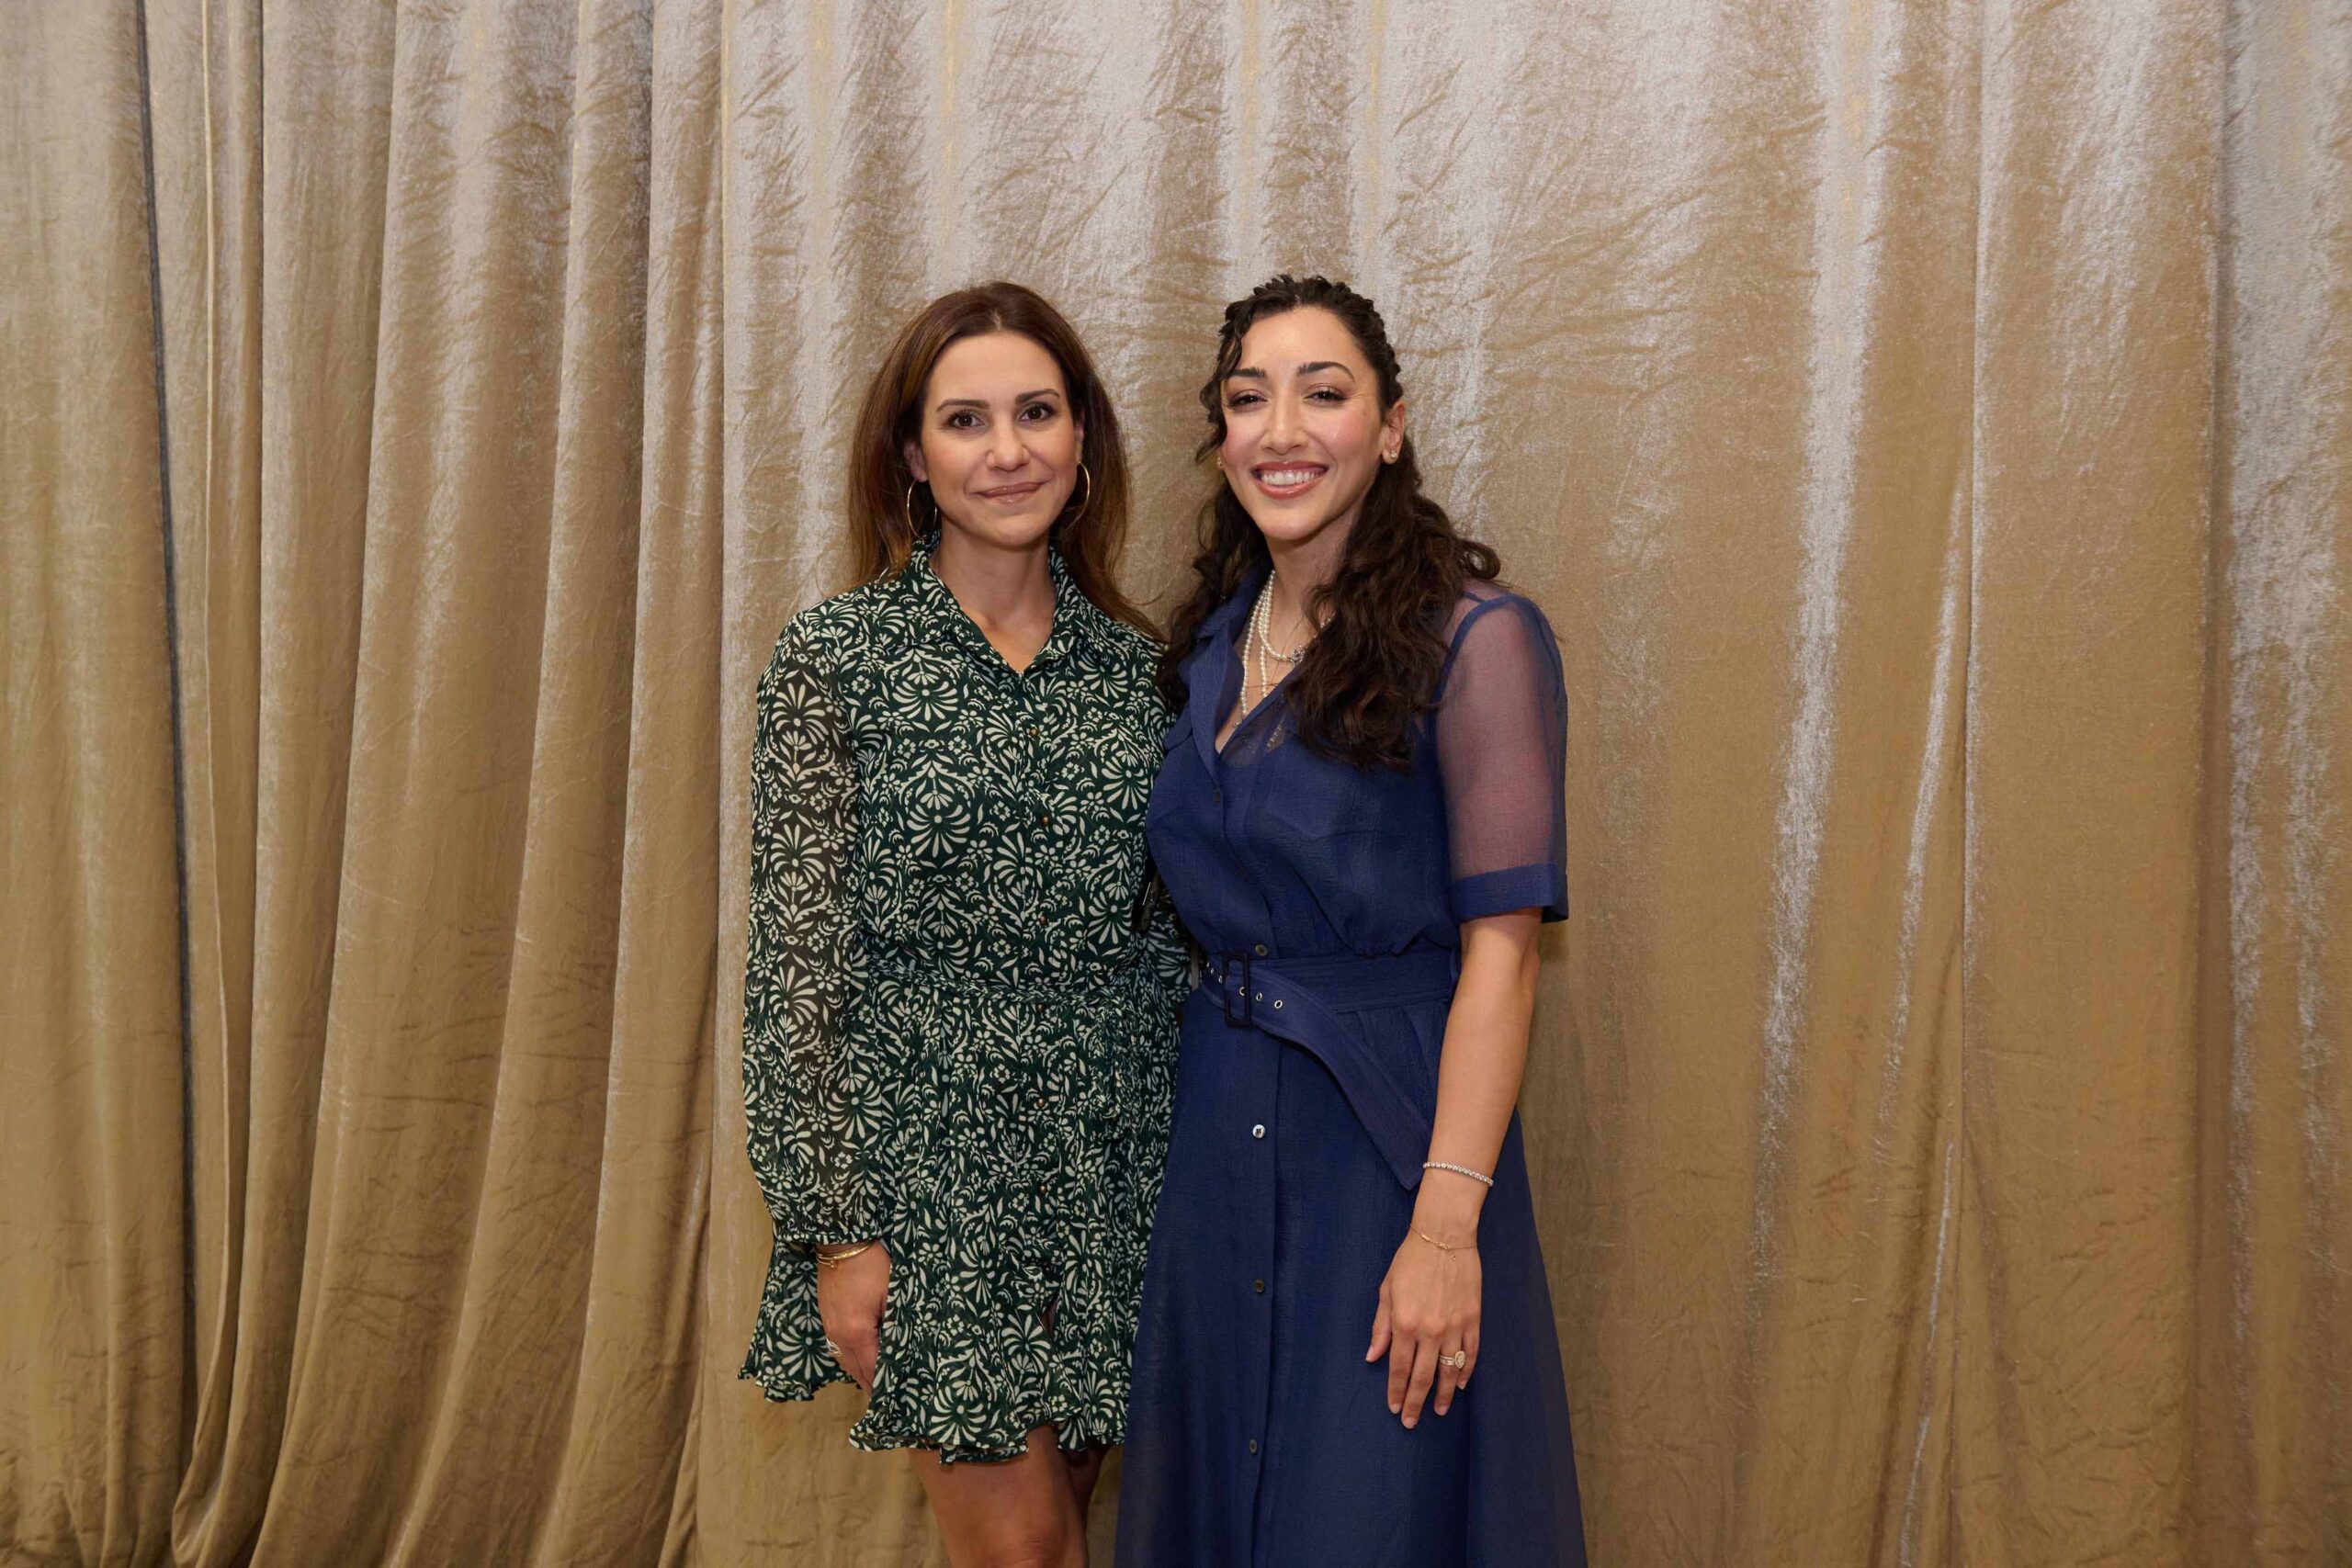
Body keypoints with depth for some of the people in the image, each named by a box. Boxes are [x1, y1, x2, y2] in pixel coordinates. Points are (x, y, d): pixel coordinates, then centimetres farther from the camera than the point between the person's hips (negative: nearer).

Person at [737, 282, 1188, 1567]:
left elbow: (1165, 935, 11)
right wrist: (833, 1226, -10)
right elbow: (797, 955, -8)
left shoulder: (1135, 665, 6)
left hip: (1111, 1160, 4)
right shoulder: (835, 656, -6)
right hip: (926, 1156, -4)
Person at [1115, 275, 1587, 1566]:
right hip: (1218, 1132, 6)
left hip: (1388, 1132, -6)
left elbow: (1500, 950, -16)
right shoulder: (1208, 651, 9)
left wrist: (1446, 1225, -21)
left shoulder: (1475, 641, -12)